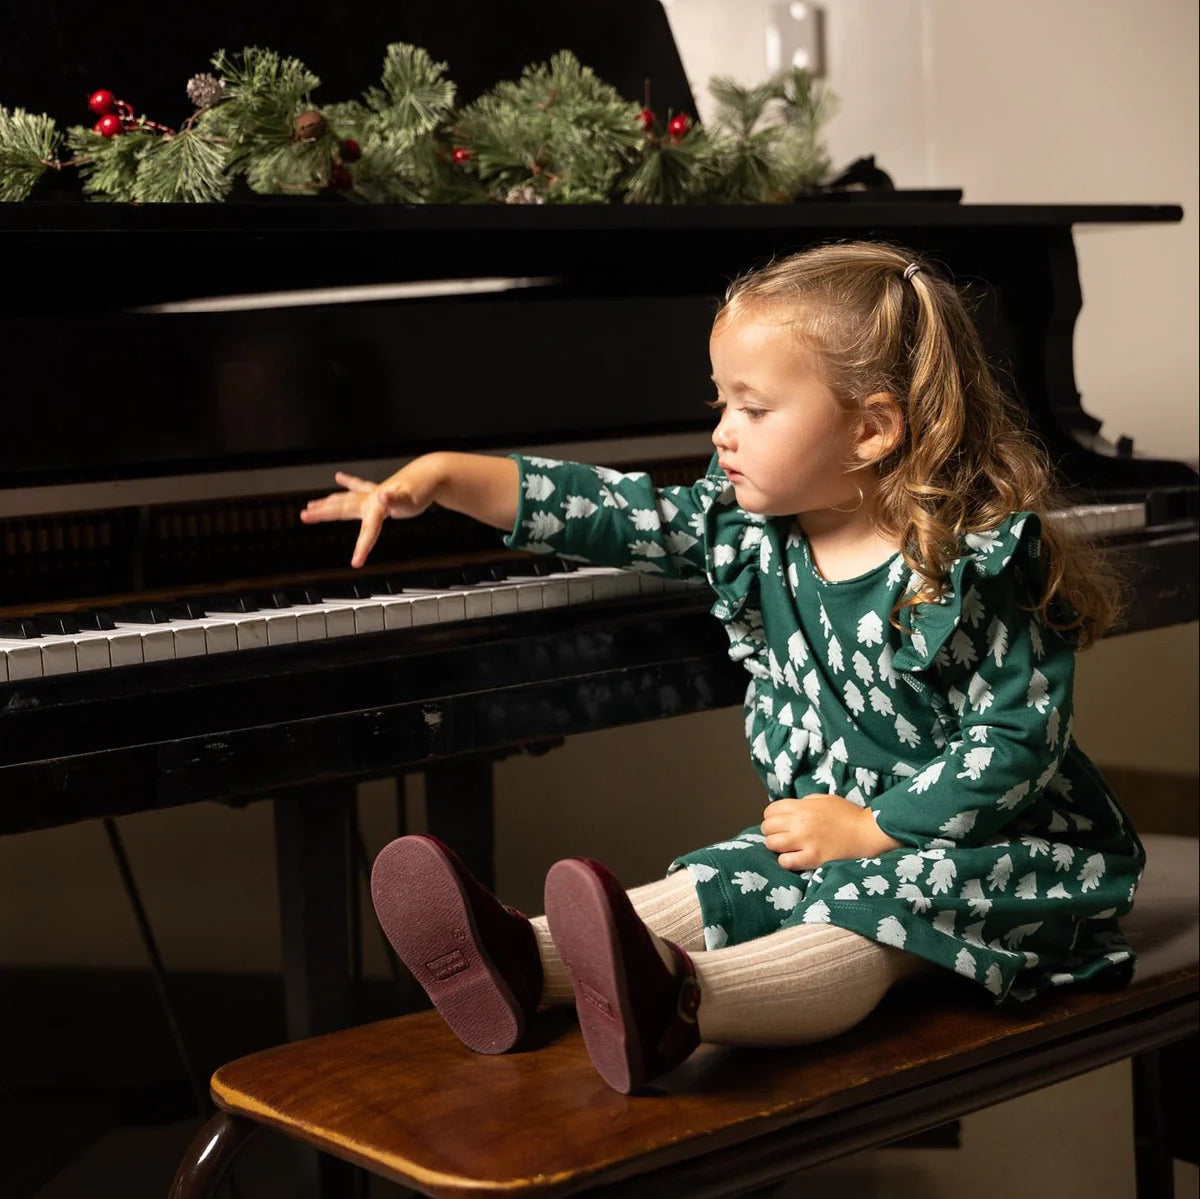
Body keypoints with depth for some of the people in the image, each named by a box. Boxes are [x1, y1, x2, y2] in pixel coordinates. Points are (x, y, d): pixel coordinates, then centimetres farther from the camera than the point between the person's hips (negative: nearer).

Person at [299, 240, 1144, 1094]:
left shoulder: (973, 568, -20)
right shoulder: (750, 528, 0)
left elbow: (1016, 742, -20)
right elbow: (620, 515, 1)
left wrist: (868, 828, -23)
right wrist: (444, 476, -4)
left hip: (996, 845, -7)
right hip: (824, 828, 8)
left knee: (870, 913, -35)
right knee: (718, 887, -16)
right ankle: (526, 961, -37)